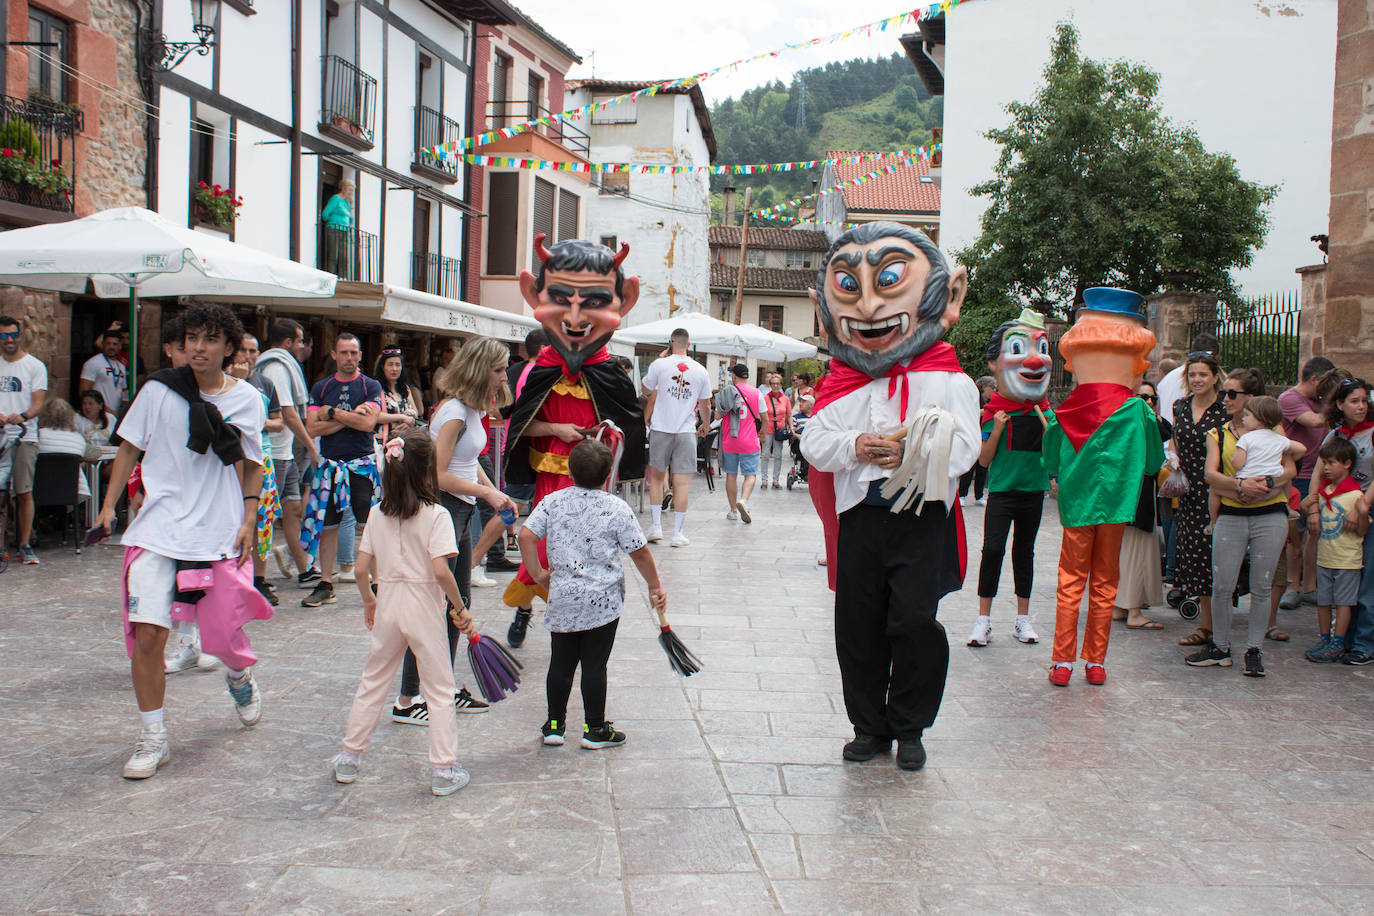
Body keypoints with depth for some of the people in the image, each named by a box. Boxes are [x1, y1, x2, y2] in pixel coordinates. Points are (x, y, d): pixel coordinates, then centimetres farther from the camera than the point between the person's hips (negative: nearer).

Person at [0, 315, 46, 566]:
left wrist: (22, 416, -23)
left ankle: (25, 545, 5)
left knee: (24, 493, -2)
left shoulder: (35, 366, 5)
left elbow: (38, 402, -2)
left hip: (24, 437, -2)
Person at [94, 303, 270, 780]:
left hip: (220, 534, 0)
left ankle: (240, 675, 40)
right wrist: (108, 505, 2)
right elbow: (129, 449, 9)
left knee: (223, 636, 3)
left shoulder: (247, 400, 2)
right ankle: (153, 736, 9)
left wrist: (249, 521, 4)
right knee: (146, 634, -8)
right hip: (158, 530, 0)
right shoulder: (158, 390, -1)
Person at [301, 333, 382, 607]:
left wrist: (332, 413, -8)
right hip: (330, 464, 2)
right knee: (327, 525, 5)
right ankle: (325, 585, 13)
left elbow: (368, 422, -12)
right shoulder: (321, 387, 10)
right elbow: (312, 428, -2)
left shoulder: (371, 386, 4)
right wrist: (351, 415, -10)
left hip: (362, 463, -2)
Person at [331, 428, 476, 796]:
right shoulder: (436, 515, -13)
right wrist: (461, 608, -10)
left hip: (388, 605, 4)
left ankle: (349, 758, 27)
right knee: (439, 689, 6)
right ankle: (444, 770, 8)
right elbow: (440, 570, -21)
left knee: (372, 682, 18)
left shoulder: (378, 514, 1)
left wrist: (369, 600, 19)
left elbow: (361, 569, 2)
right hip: (424, 610, -4)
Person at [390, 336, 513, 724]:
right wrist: (487, 493, -15)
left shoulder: (471, 408, 11)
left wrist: (493, 491, 7)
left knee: (459, 604, 16)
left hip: (460, 513, 10)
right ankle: (406, 701, 3)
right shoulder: (454, 411, -18)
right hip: (441, 510, -10)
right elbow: (438, 475, -21)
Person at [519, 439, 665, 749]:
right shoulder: (617, 508, -7)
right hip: (603, 601, -3)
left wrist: (538, 573, 6)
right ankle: (594, 729, 13)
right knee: (594, 665, 4)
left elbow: (526, 536, -5)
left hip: (562, 599, 3)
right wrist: (655, 587, 10)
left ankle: (554, 724, 22)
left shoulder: (552, 502, 1)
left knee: (561, 662, 13)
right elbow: (640, 553, -3)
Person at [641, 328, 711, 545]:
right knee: (682, 482, 1)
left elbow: (647, 390, 12)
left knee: (656, 476, 14)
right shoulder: (700, 371, 5)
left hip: (661, 429, 0)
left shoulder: (659, 365, -2)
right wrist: (706, 425, 32)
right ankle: (678, 533, 3)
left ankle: (655, 526, 10)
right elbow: (705, 406, 14)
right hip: (687, 431, 0)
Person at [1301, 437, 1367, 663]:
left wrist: (1363, 513, -30)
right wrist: (1310, 509, 2)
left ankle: (1337, 644, 8)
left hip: (1347, 560, -6)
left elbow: (1362, 531, -12)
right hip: (1325, 557, 7)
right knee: (1323, 601, 12)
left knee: (1342, 602, 1)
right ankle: (1324, 640, 23)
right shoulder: (1323, 491, 7)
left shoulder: (1355, 494, -13)